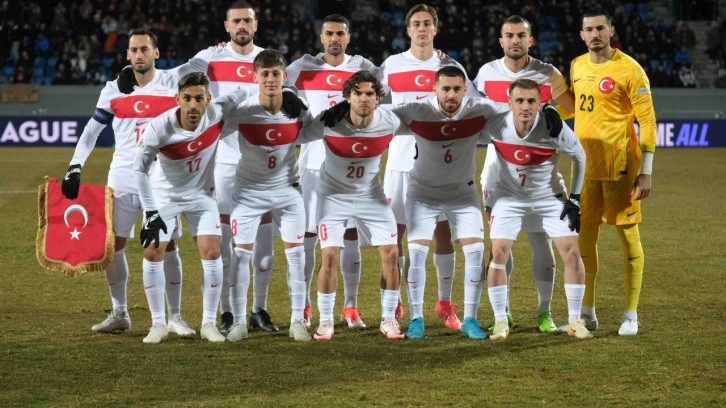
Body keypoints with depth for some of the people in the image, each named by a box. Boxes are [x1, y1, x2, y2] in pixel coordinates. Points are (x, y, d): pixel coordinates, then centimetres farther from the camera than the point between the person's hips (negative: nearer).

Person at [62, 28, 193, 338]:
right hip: (123, 178, 2)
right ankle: (119, 313, 16)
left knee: (167, 245, -1)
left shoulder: (174, 86, -3)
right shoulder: (114, 90, 2)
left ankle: (175, 317, 8)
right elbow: (92, 130, 6)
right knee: (111, 243, 2)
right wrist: (75, 167, -3)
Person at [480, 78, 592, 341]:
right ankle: (500, 322, 2)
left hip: (550, 197, 0)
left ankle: (575, 321, 6)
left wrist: (575, 199, -6)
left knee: (572, 253, -7)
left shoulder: (555, 128, -25)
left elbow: (579, 156, -7)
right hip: (510, 197, 0)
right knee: (498, 254, -11)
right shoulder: (495, 126, -25)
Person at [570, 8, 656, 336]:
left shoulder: (628, 69, -10)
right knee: (584, 235, 8)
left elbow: (648, 120, -10)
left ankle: (631, 315, 6)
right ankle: (587, 313, 19)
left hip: (619, 165, -6)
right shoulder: (577, 66, 8)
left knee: (627, 233, 0)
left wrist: (646, 171, -14)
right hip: (585, 165, 6)